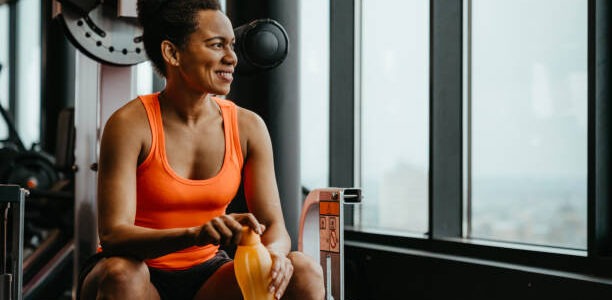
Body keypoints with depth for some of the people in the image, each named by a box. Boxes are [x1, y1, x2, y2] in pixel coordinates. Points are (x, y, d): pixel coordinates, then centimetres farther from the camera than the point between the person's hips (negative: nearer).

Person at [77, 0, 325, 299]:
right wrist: (193, 234, -42)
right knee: (120, 273, -37)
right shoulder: (130, 124, -17)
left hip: (206, 275, 3)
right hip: (140, 273, -3)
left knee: (304, 273, -20)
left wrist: (273, 252, -30)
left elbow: (274, 226, -4)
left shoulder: (247, 127, -4)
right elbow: (113, 235, -24)